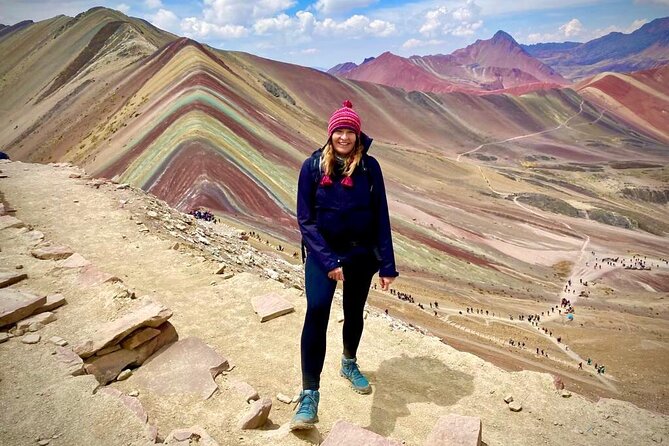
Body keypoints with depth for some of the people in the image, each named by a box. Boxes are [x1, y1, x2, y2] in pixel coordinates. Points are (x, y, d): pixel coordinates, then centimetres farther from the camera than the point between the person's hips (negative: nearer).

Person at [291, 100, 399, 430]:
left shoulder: (369, 167, -7)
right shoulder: (312, 166, -9)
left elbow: (380, 218, -4)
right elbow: (305, 219, -9)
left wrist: (387, 266, -6)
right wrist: (328, 261, -18)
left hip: (362, 253, 2)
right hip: (322, 252, -2)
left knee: (354, 313, 16)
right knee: (317, 310, -21)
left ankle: (349, 364, 45)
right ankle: (310, 395, -13)